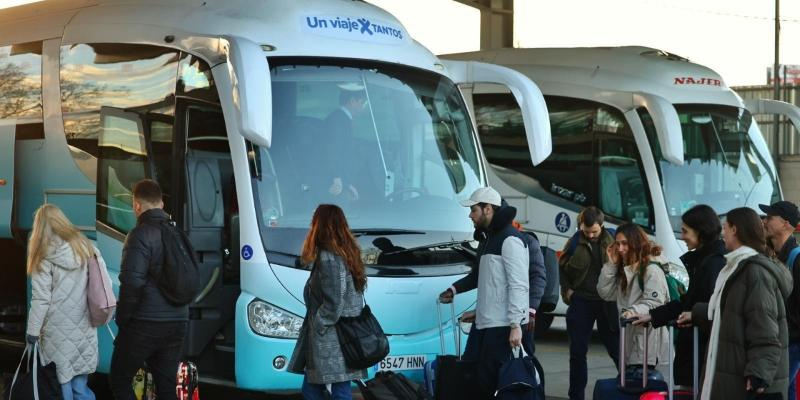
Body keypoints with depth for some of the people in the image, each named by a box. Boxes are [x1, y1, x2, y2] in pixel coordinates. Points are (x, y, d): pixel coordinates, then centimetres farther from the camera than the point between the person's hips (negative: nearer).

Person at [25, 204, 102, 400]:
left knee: (62, 384, 4)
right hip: (84, 325, 4)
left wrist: (33, 329, -3)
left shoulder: (44, 255, -7)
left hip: (58, 328, -4)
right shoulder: (86, 246, 6)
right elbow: (106, 283, 7)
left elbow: (41, 298, -9)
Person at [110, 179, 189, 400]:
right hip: (177, 323, 7)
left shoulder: (140, 234, -12)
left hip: (145, 324, -7)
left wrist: (122, 318, -8)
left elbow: (132, 282, -19)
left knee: (119, 378, 6)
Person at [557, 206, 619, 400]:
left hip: (607, 303, -2)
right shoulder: (575, 243, 0)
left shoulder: (612, 241, -5)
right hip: (581, 302, 2)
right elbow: (562, 267, 13)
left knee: (615, 348, 5)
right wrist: (567, 289, 3)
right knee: (578, 351, 6)